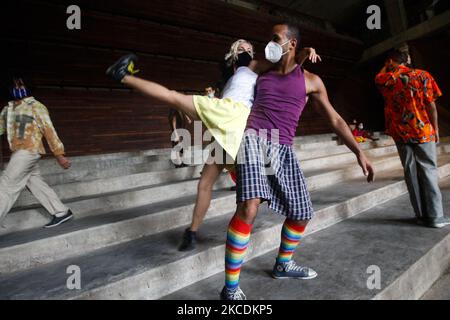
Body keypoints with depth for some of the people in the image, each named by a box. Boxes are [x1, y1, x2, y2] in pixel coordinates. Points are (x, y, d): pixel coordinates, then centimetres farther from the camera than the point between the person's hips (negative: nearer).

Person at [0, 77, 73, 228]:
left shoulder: (36, 107, -3)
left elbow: (49, 131, -6)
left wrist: (59, 154, -8)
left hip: (28, 152, -7)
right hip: (19, 153, 7)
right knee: (36, 184, 10)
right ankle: (62, 212, 18)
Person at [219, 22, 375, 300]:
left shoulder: (311, 81, 10)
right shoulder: (263, 73, 14)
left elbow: (334, 119, 10)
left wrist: (359, 152, 5)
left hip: (283, 150, 2)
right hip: (255, 140, -2)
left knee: (302, 214, 7)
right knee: (249, 208, -25)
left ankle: (283, 265, 35)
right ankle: (231, 289, -15)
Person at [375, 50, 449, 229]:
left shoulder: (385, 80, 2)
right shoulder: (422, 75, 0)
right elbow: (431, 105, -3)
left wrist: (387, 65, 34)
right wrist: (435, 128, 3)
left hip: (400, 132, 1)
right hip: (422, 130, -1)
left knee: (411, 172, 6)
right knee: (428, 170, 2)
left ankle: (421, 215, 8)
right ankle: (435, 216, 1)